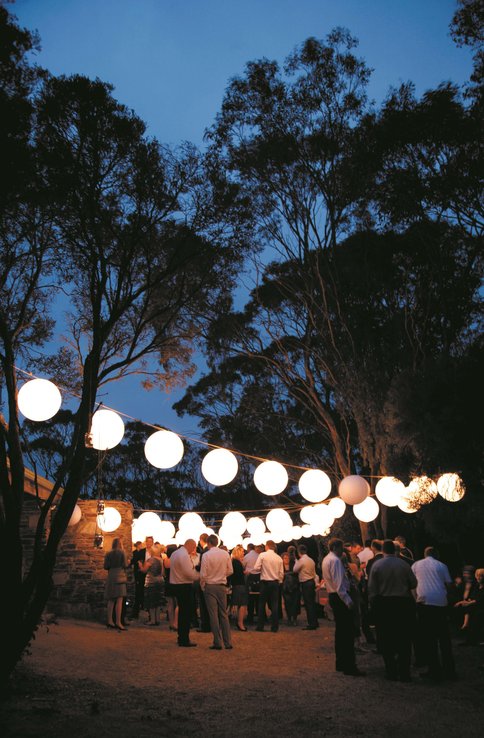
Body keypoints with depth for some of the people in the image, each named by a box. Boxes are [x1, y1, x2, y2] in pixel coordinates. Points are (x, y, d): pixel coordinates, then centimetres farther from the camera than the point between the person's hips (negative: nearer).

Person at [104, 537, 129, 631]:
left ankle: (109, 621, 14)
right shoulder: (122, 552, -4)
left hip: (110, 577, 5)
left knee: (111, 600, 12)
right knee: (119, 600, -7)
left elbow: (105, 566, 5)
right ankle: (118, 622, -12)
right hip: (119, 576, -5)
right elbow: (125, 565, -7)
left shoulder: (108, 554, 8)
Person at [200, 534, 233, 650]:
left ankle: (217, 643, 3)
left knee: (213, 614, 2)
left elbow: (203, 574, -13)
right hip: (222, 586, 4)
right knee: (224, 614, 12)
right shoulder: (226, 554, -1)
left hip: (210, 586, -4)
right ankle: (228, 642, 12)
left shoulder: (206, 555, -13)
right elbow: (230, 571, 3)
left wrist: (202, 586, 3)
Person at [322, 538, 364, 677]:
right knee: (348, 630, -9)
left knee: (340, 630, 16)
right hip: (340, 597, -11)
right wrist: (347, 600, -26)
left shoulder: (326, 559, 15)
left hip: (332, 596, 11)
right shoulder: (335, 560, -16)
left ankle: (341, 663, 23)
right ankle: (349, 666, -10)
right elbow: (339, 583, -23)